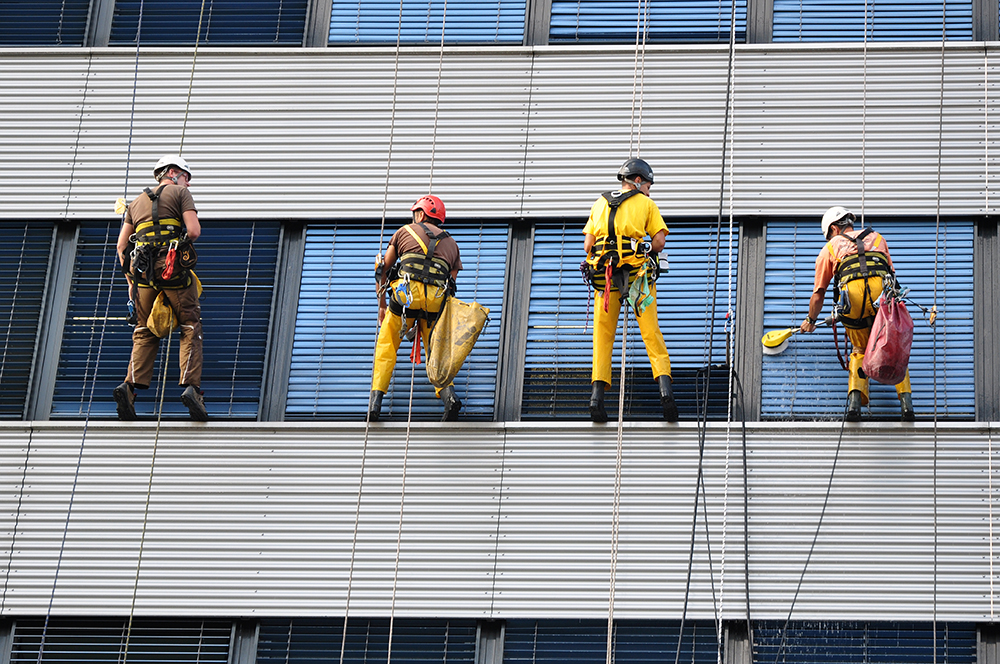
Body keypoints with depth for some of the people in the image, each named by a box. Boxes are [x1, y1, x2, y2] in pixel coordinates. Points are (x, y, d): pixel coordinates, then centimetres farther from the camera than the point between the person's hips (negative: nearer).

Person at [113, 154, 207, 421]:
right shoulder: (180, 193, 8)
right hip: (173, 267, -4)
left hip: (142, 269, 4)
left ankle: (131, 385, -9)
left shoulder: (137, 202, 24)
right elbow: (194, 231, -6)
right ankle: (191, 386, -15)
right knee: (190, 326, 1)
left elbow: (121, 244, 19)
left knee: (145, 332, 11)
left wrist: (130, 281, 21)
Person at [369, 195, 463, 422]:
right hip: (437, 299, 2)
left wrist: (382, 305, 32)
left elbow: (384, 270, 23)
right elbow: (452, 282, 22)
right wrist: (424, 320, 27)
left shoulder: (405, 231, 23)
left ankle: (375, 402, -2)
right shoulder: (451, 243, 28)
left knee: (386, 347, 10)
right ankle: (449, 394, -15)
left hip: (406, 292, -2)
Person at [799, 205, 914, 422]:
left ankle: (855, 399, -1)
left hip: (852, 293, -1)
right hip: (882, 294, 1)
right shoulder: (877, 238, 32)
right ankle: (906, 400, -3)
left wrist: (810, 320, 44)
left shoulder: (830, 248, 26)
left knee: (860, 351, 18)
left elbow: (819, 292, 29)